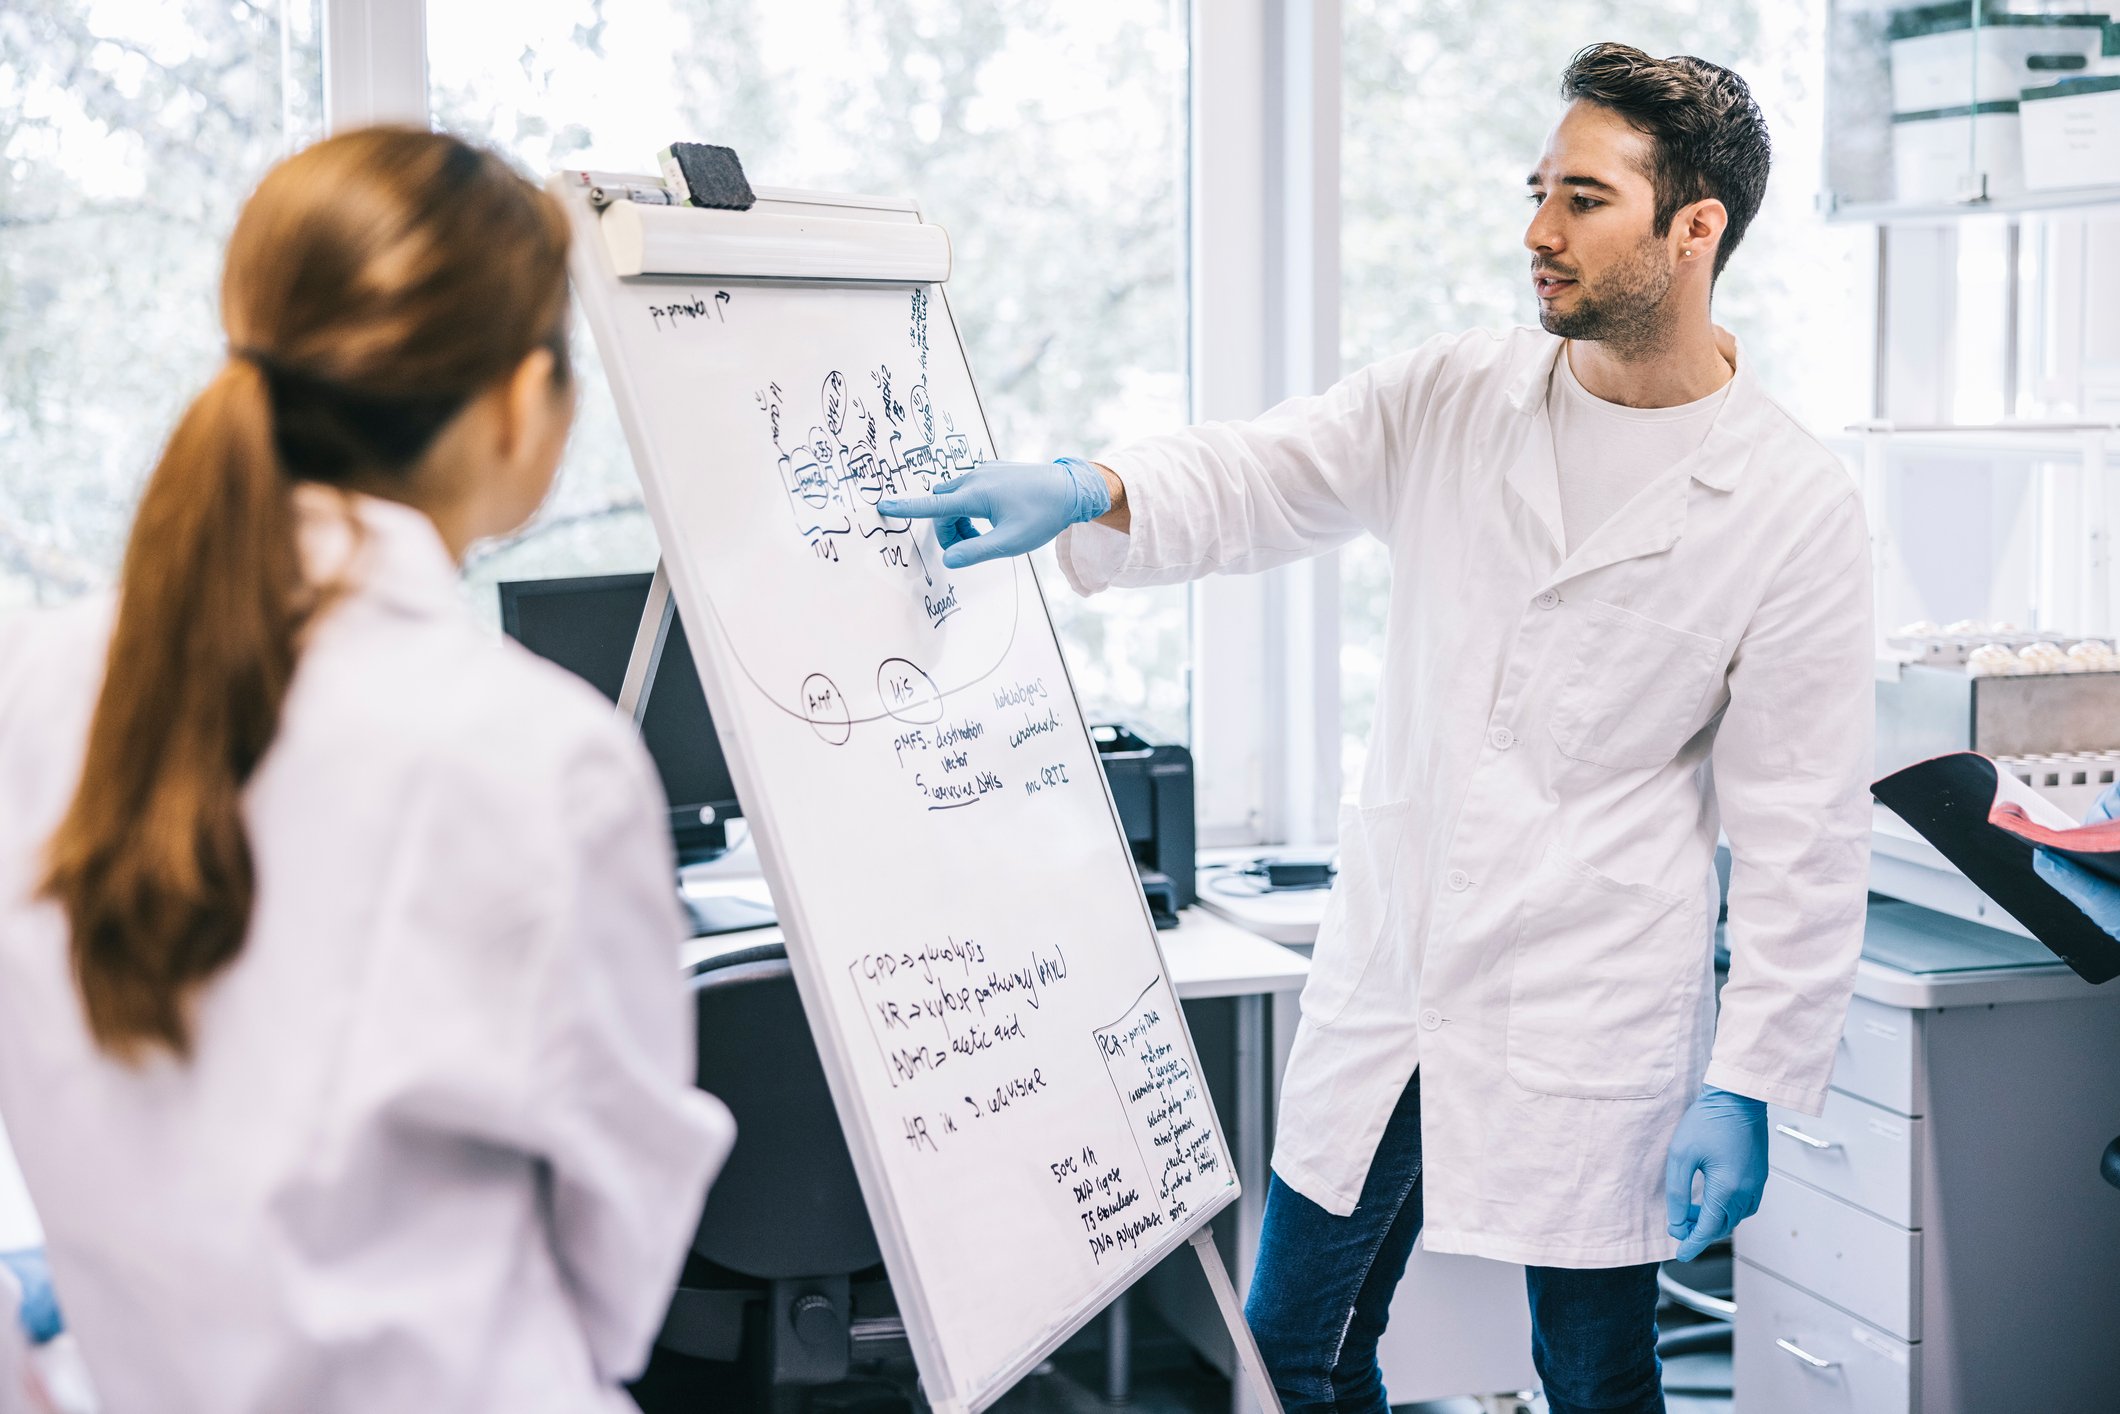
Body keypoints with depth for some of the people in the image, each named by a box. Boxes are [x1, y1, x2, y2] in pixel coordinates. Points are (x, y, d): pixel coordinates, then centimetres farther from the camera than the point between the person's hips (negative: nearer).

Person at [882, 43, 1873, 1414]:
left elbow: (1798, 828, -7)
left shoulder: (1796, 505, -8)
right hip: (1383, 988, 4)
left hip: (1591, 1029, -4)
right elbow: (1246, 482, -3)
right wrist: (1083, 490, -25)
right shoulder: (1451, 400, 3)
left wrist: (1748, 1083, -9)